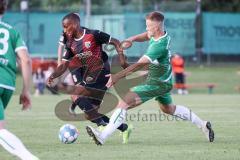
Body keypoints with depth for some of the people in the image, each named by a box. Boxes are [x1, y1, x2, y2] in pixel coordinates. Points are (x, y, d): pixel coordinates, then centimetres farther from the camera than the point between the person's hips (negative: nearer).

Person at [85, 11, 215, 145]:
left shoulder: (159, 46, -30)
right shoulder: (162, 34, -3)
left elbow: (140, 64, -35)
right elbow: (146, 36, 18)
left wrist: (118, 76, -39)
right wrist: (132, 39, -3)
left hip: (157, 83, -10)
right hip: (165, 81, 10)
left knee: (124, 103, -19)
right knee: (169, 109, 32)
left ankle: (102, 136, -27)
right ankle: (203, 125, 41)